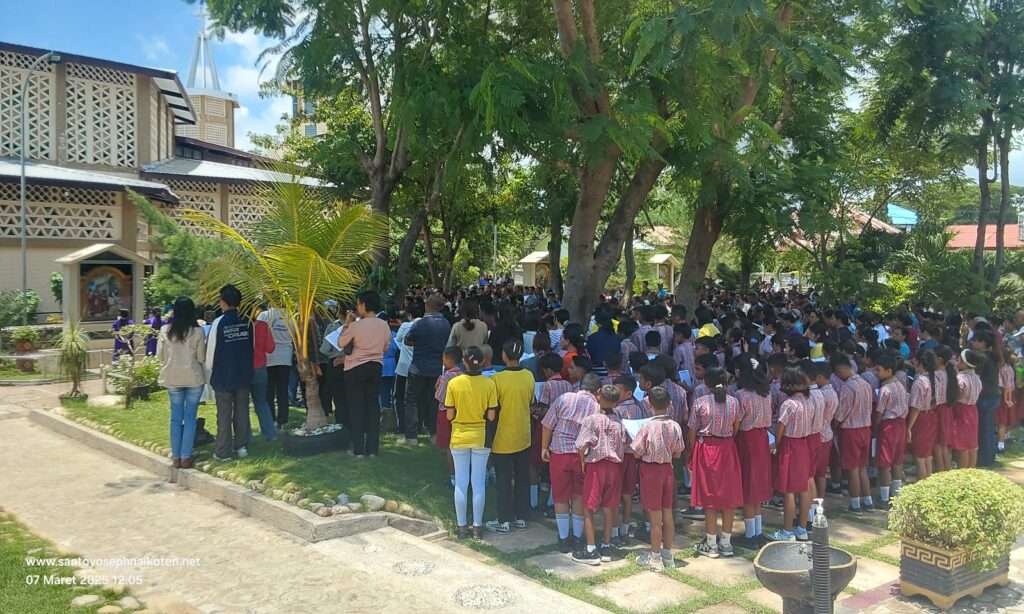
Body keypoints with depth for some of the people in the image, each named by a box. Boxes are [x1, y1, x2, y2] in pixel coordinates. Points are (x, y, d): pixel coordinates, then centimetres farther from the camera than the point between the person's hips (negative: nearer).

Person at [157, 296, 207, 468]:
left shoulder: (165, 330, -5)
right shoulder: (198, 332, -10)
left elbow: (160, 355, 2)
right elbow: (201, 358, -5)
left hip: (173, 378, 2)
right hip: (194, 378, -2)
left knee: (176, 418, 10)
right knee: (190, 418, 4)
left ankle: (176, 457, 13)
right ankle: (185, 457, 5)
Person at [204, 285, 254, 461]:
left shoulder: (218, 323, -13)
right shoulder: (247, 322, -3)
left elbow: (210, 351, -8)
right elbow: (253, 347, 3)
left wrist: (209, 373, 6)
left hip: (223, 376, -3)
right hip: (244, 375, 3)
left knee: (224, 414, 4)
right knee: (242, 411, 12)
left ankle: (223, 452, 9)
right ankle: (241, 446, 18)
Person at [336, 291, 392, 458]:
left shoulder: (356, 325, -15)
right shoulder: (384, 325, -1)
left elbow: (341, 343, -5)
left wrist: (346, 324, 2)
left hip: (355, 368, -4)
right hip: (376, 367, 4)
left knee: (357, 407, 3)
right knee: (373, 406, 10)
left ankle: (359, 449, 6)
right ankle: (373, 448, 12)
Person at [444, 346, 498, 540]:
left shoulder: (454, 383, -10)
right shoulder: (489, 384, -10)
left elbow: (449, 415, -8)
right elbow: (491, 416, -8)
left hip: (459, 437, 0)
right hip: (481, 437, 0)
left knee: (461, 483, 10)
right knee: (479, 483, 9)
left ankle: (461, 526, 17)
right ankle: (477, 527, 16)